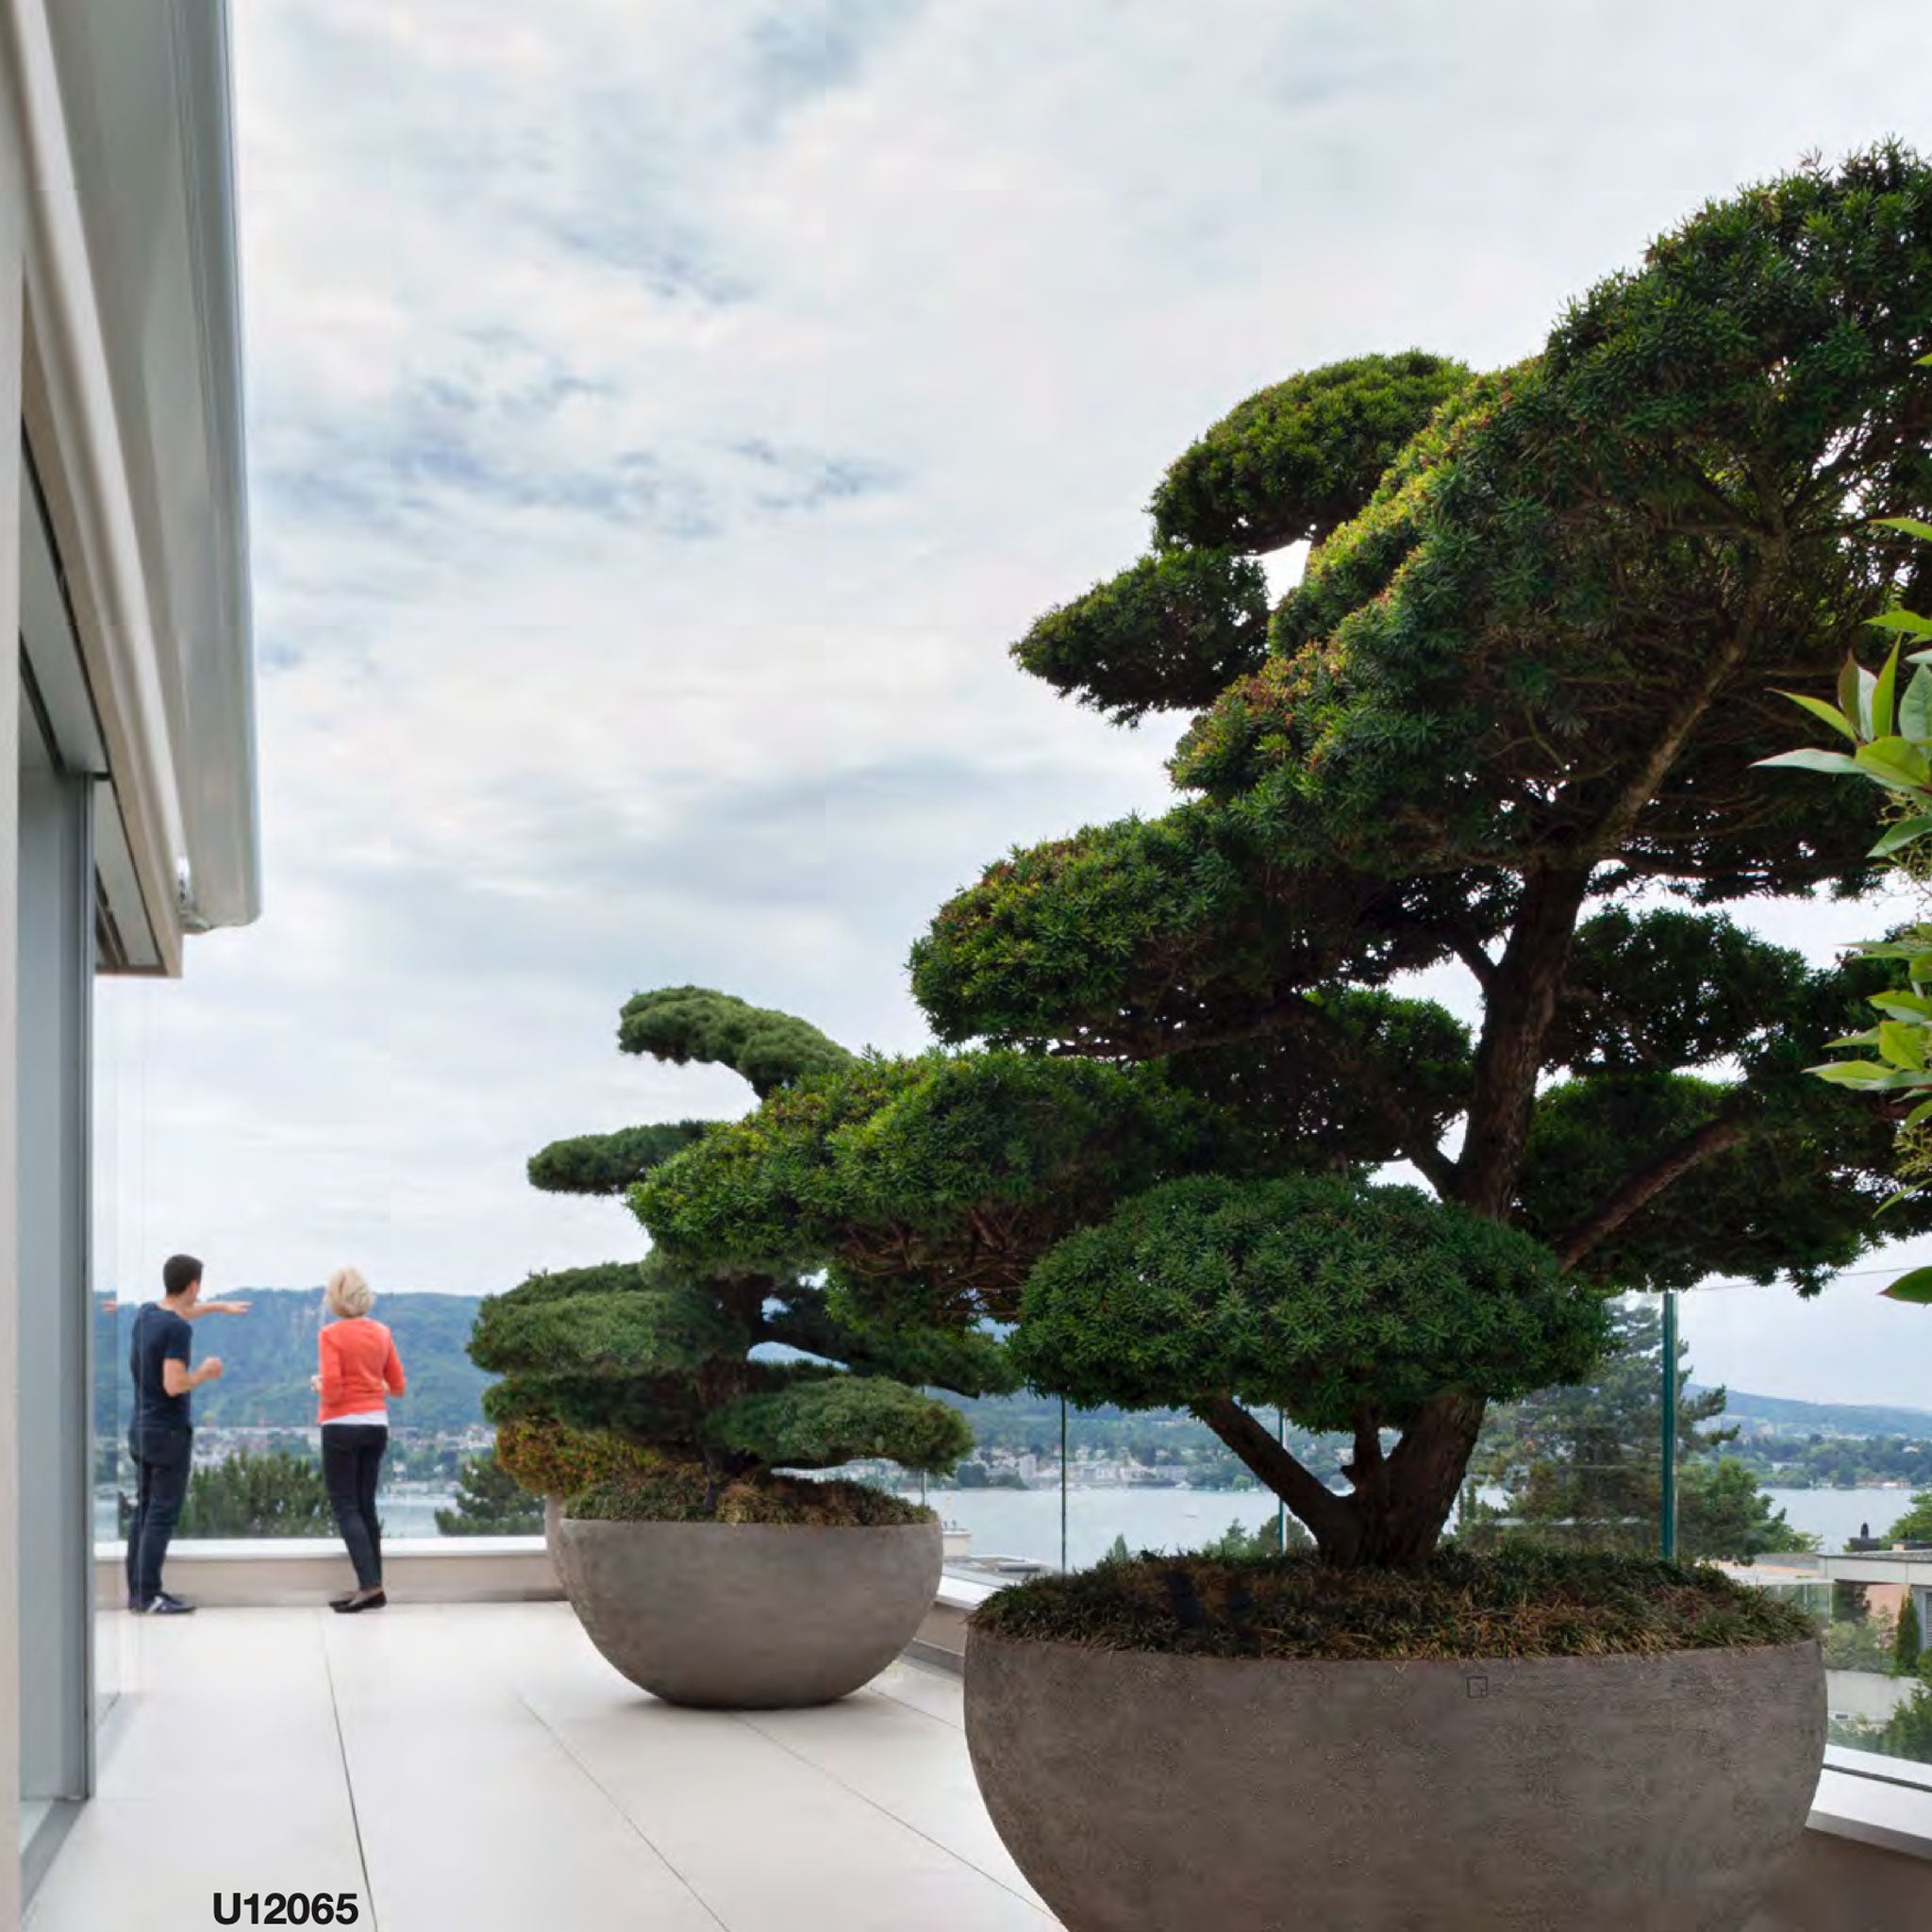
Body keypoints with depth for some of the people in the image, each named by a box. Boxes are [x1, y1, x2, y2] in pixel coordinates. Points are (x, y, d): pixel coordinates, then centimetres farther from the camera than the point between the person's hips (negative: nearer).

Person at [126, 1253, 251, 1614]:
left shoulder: (145, 1312, 7)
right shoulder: (178, 1330, -19)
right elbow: (174, 1385, -24)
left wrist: (220, 1306, 40)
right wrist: (206, 1372, -6)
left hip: (141, 1430, 9)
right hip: (169, 1434, -9)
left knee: (143, 1511, 13)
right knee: (162, 1516, -5)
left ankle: (136, 1591, 16)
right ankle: (149, 1597, -5)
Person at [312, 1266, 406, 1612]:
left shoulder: (331, 1335, -11)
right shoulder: (382, 1333, 4)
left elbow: (332, 1391, -17)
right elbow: (398, 1387, 7)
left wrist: (317, 1384, 4)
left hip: (342, 1426, -5)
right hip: (376, 1424, 5)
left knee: (345, 1506, 0)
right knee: (365, 1505, 12)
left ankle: (370, 1584, -11)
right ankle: (372, 1587, 11)